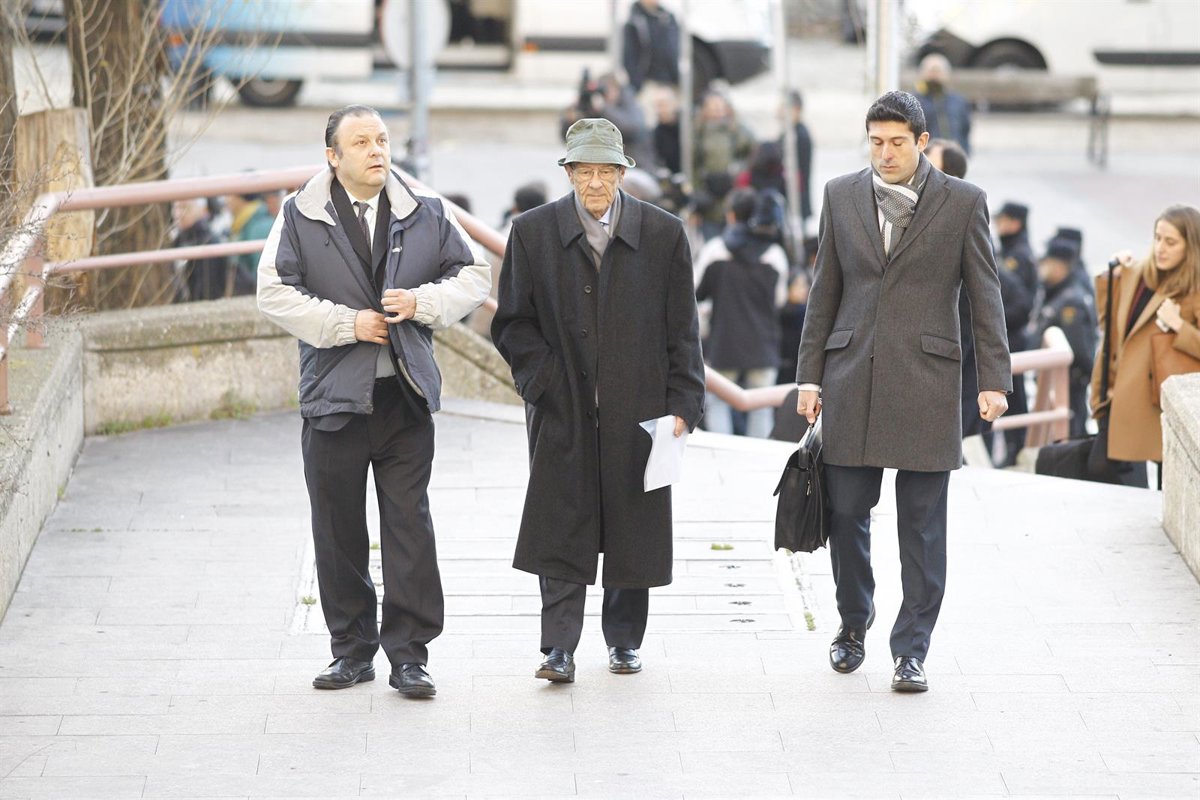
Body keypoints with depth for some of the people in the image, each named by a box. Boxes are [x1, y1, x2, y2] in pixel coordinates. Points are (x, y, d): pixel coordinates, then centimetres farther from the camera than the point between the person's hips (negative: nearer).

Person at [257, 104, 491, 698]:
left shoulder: (425, 215, 8)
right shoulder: (300, 218, 0)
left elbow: (472, 277, 11)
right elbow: (274, 293, -6)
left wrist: (421, 302, -7)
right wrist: (348, 323, -12)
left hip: (406, 397, 1)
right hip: (334, 397, -1)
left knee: (410, 526, -2)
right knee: (338, 531, 6)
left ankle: (409, 654, 3)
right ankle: (352, 649, 18)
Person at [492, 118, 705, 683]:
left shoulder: (663, 234, 2)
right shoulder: (533, 233, 2)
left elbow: (682, 331, 4)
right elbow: (513, 322, 6)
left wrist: (682, 404, -2)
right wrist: (542, 379, -8)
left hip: (637, 412, 1)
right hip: (563, 408, 0)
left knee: (633, 530, 7)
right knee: (559, 530, -5)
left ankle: (624, 639, 23)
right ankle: (559, 649, -4)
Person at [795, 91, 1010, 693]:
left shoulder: (963, 203, 1)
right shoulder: (841, 196, 9)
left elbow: (985, 296, 1)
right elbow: (824, 293, 12)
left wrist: (994, 379, -5)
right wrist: (810, 374, 7)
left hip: (926, 383, -2)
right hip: (851, 379, 2)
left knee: (922, 525, 0)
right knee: (845, 512, 6)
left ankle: (911, 650, 6)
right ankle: (853, 625, 27)